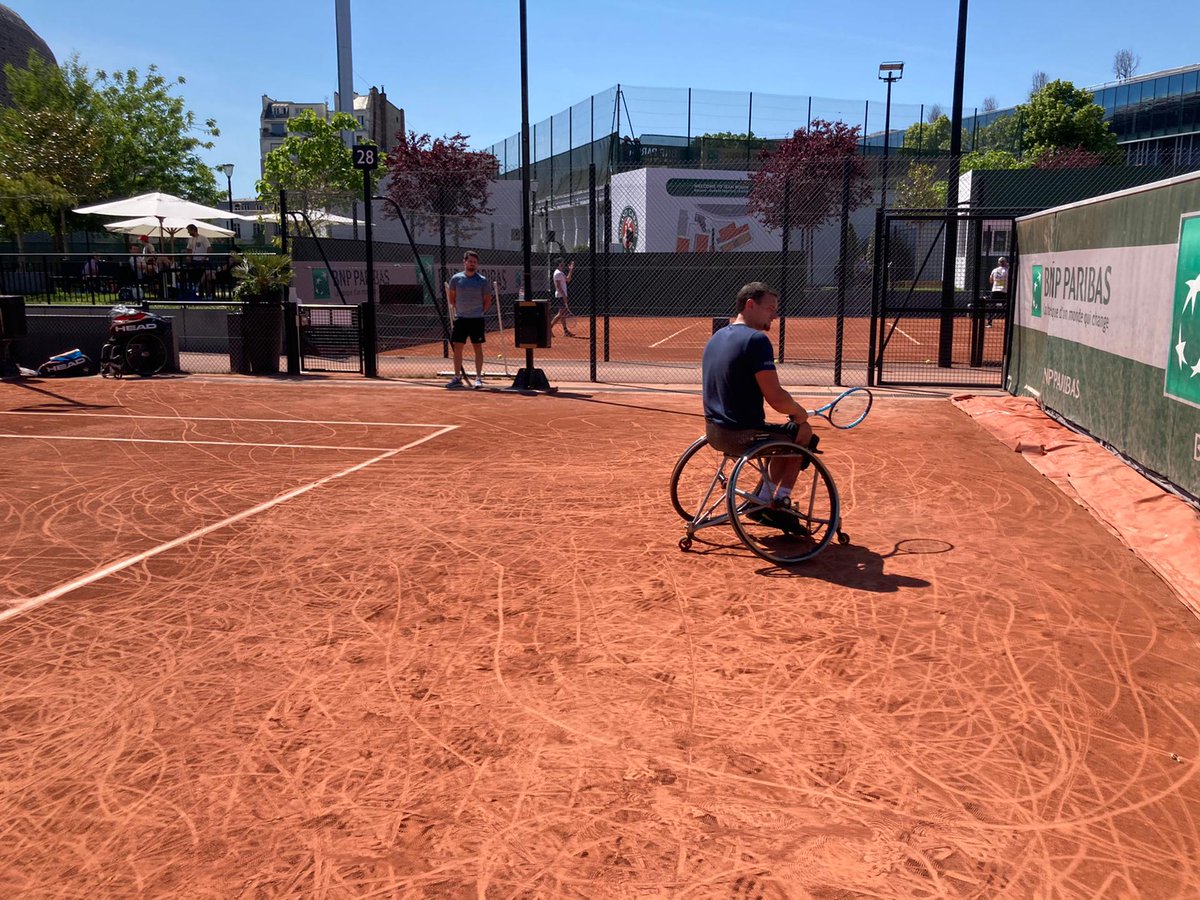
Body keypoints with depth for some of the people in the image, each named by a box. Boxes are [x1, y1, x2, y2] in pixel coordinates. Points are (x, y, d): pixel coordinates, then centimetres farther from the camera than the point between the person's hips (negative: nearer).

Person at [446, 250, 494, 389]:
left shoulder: (482, 281, -2)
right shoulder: (456, 279, 3)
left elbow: (488, 300, 5)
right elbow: (451, 296, 15)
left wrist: (481, 312, -1)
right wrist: (456, 310, 7)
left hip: (477, 319, -2)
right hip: (460, 318, 2)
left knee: (478, 347, 0)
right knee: (457, 347, 1)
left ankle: (478, 378, 7)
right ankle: (457, 378, 9)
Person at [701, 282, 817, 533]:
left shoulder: (715, 338, 11)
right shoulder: (757, 340, -17)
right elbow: (776, 399, -22)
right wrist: (800, 413, -1)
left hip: (714, 431, 9)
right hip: (741, 435, -9)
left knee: (786, 434, 29)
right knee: (804, 434, 15)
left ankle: (763, 502, 25)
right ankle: (778, 501, 17)